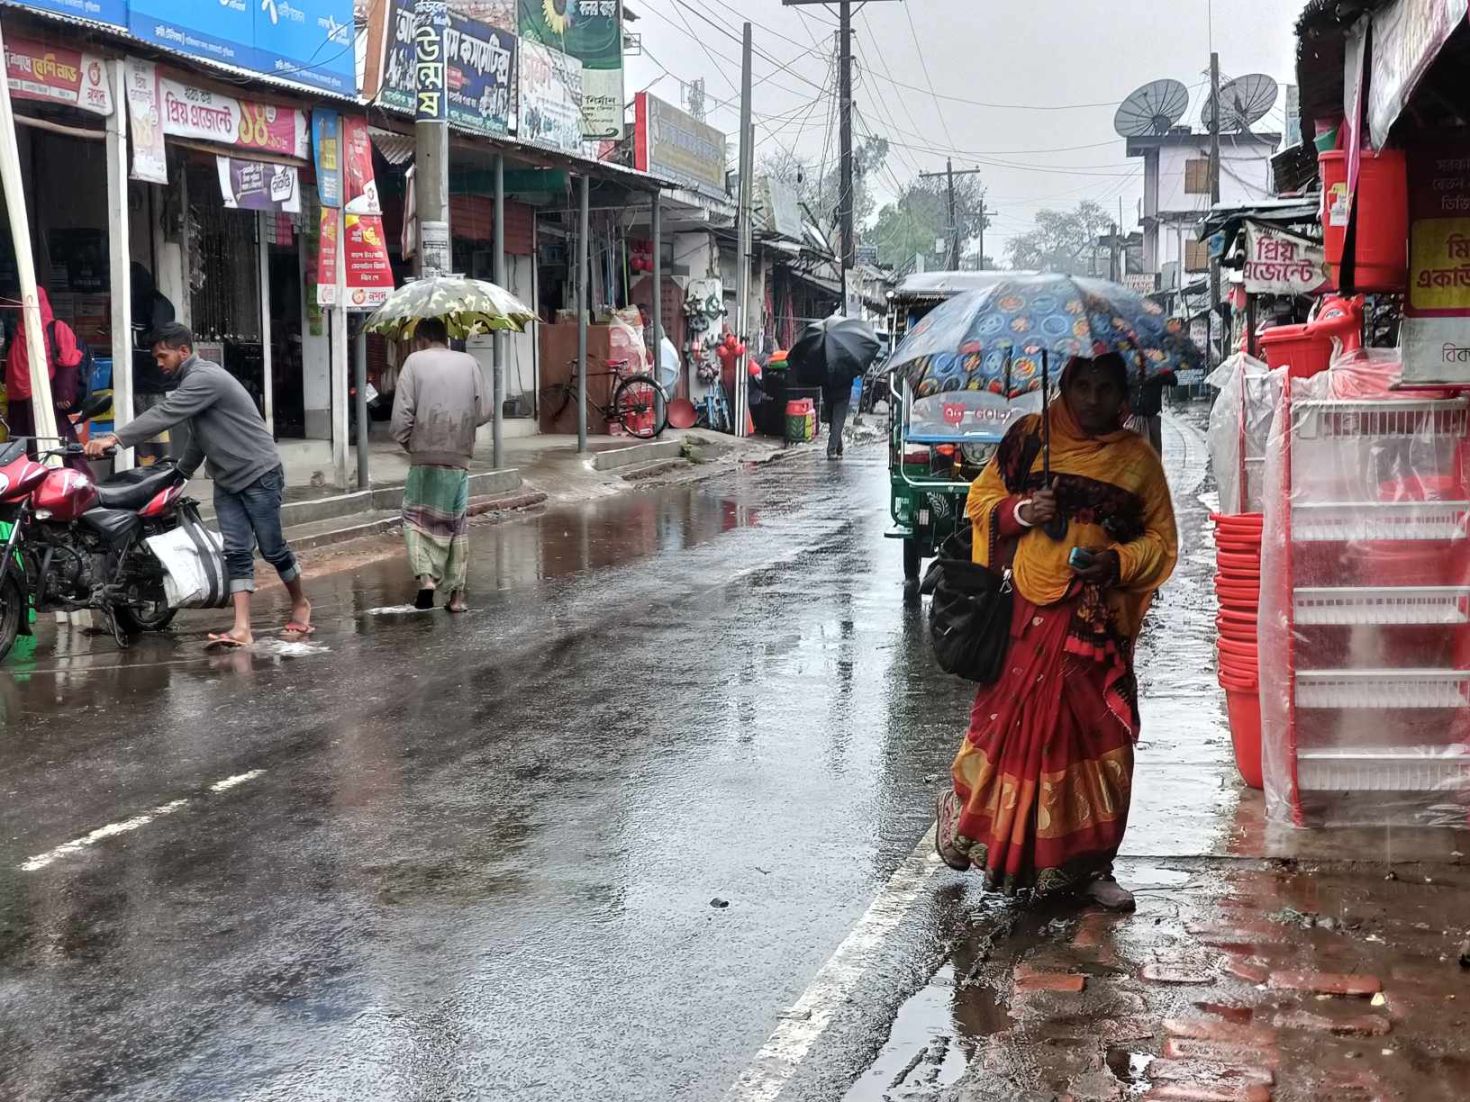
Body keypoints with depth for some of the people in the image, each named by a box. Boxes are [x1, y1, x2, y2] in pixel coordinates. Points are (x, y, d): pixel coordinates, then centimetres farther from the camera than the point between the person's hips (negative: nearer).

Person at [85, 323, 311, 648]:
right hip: (226, 480, 9)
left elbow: (164, 415, -29)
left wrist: (115, 438, -32)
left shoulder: (205, 378, -19)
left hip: (258, 474, -9)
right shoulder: (189, 382, 13)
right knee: (236, 553, -2)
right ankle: (242, 629, -10)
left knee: (272, 548, 1)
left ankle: (300, 603, 24)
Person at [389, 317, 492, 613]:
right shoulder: (468, 362, 5)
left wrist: (409, 444, 9)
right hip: (459, 457, 2)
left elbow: (401, 415, -7)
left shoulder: (415, 361, -1)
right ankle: (456, 594, 11)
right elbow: (486, 410, 4)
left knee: (417, 517, 9)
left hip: (425, 456, -2)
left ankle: (426, 576, -11)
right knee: (457, 524, 10)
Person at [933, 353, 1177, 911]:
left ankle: (1087, 866, 12)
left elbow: (1162, 541, 11)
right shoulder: (1030, 436, 5)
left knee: (1099, 737, 0)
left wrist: (1120, 561, -8)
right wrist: (1019, 512, -10)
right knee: (1014, 723, -4)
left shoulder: (1138, 459, 8)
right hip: (1029, 611, -2)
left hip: (1100, 620, 2)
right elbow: (981, 499, 11)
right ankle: (964, 808, 24)